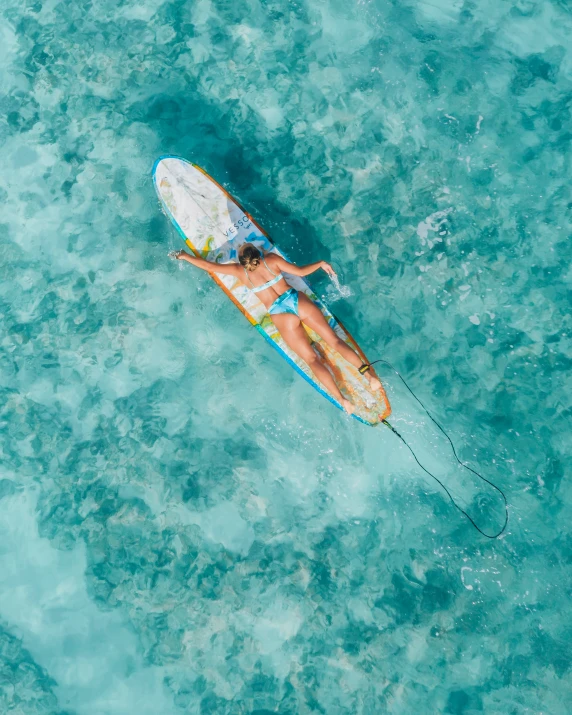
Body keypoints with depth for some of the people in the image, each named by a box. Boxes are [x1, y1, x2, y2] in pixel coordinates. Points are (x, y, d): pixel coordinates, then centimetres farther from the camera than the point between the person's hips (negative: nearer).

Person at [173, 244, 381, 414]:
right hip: (298, 301, 2)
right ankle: (368, 374, -4)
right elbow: (300, 271, 6)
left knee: (312, 359, -1)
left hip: (281, 314, -2)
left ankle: (343, 400, -6)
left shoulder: (239, 270, 6)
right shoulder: (271, 259, 8)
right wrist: (321, 263, 23)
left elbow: (209, 266, 14)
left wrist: (185, 256, 29)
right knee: (334, 340, 6)